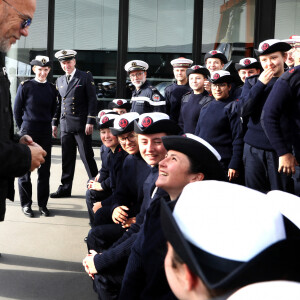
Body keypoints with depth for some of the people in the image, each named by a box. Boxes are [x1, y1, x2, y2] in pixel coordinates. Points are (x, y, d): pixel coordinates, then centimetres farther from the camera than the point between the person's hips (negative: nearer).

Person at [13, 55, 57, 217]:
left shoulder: (51, 88, 7)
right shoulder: (25, 86, -3)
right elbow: (17, 110, 2)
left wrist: (45, 124, 14)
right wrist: (23, 128, 6)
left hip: (45, 133, 3)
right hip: (28, 132, -3)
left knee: (45, 168, 6)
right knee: (25, 167, 2)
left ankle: (42, 204, 15)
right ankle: (26, 204, 13)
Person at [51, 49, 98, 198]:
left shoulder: (86, 77, 0)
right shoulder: (59, 81, 16)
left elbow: (92, 100, -5)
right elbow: (58, 103, 19)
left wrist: (90, 122, -12)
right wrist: (54, 123, 14)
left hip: (81, 124, -5)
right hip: (65, 125, 5)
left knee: (87, 156, -2)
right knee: (67, 158, 8)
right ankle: (65, 188, 15)